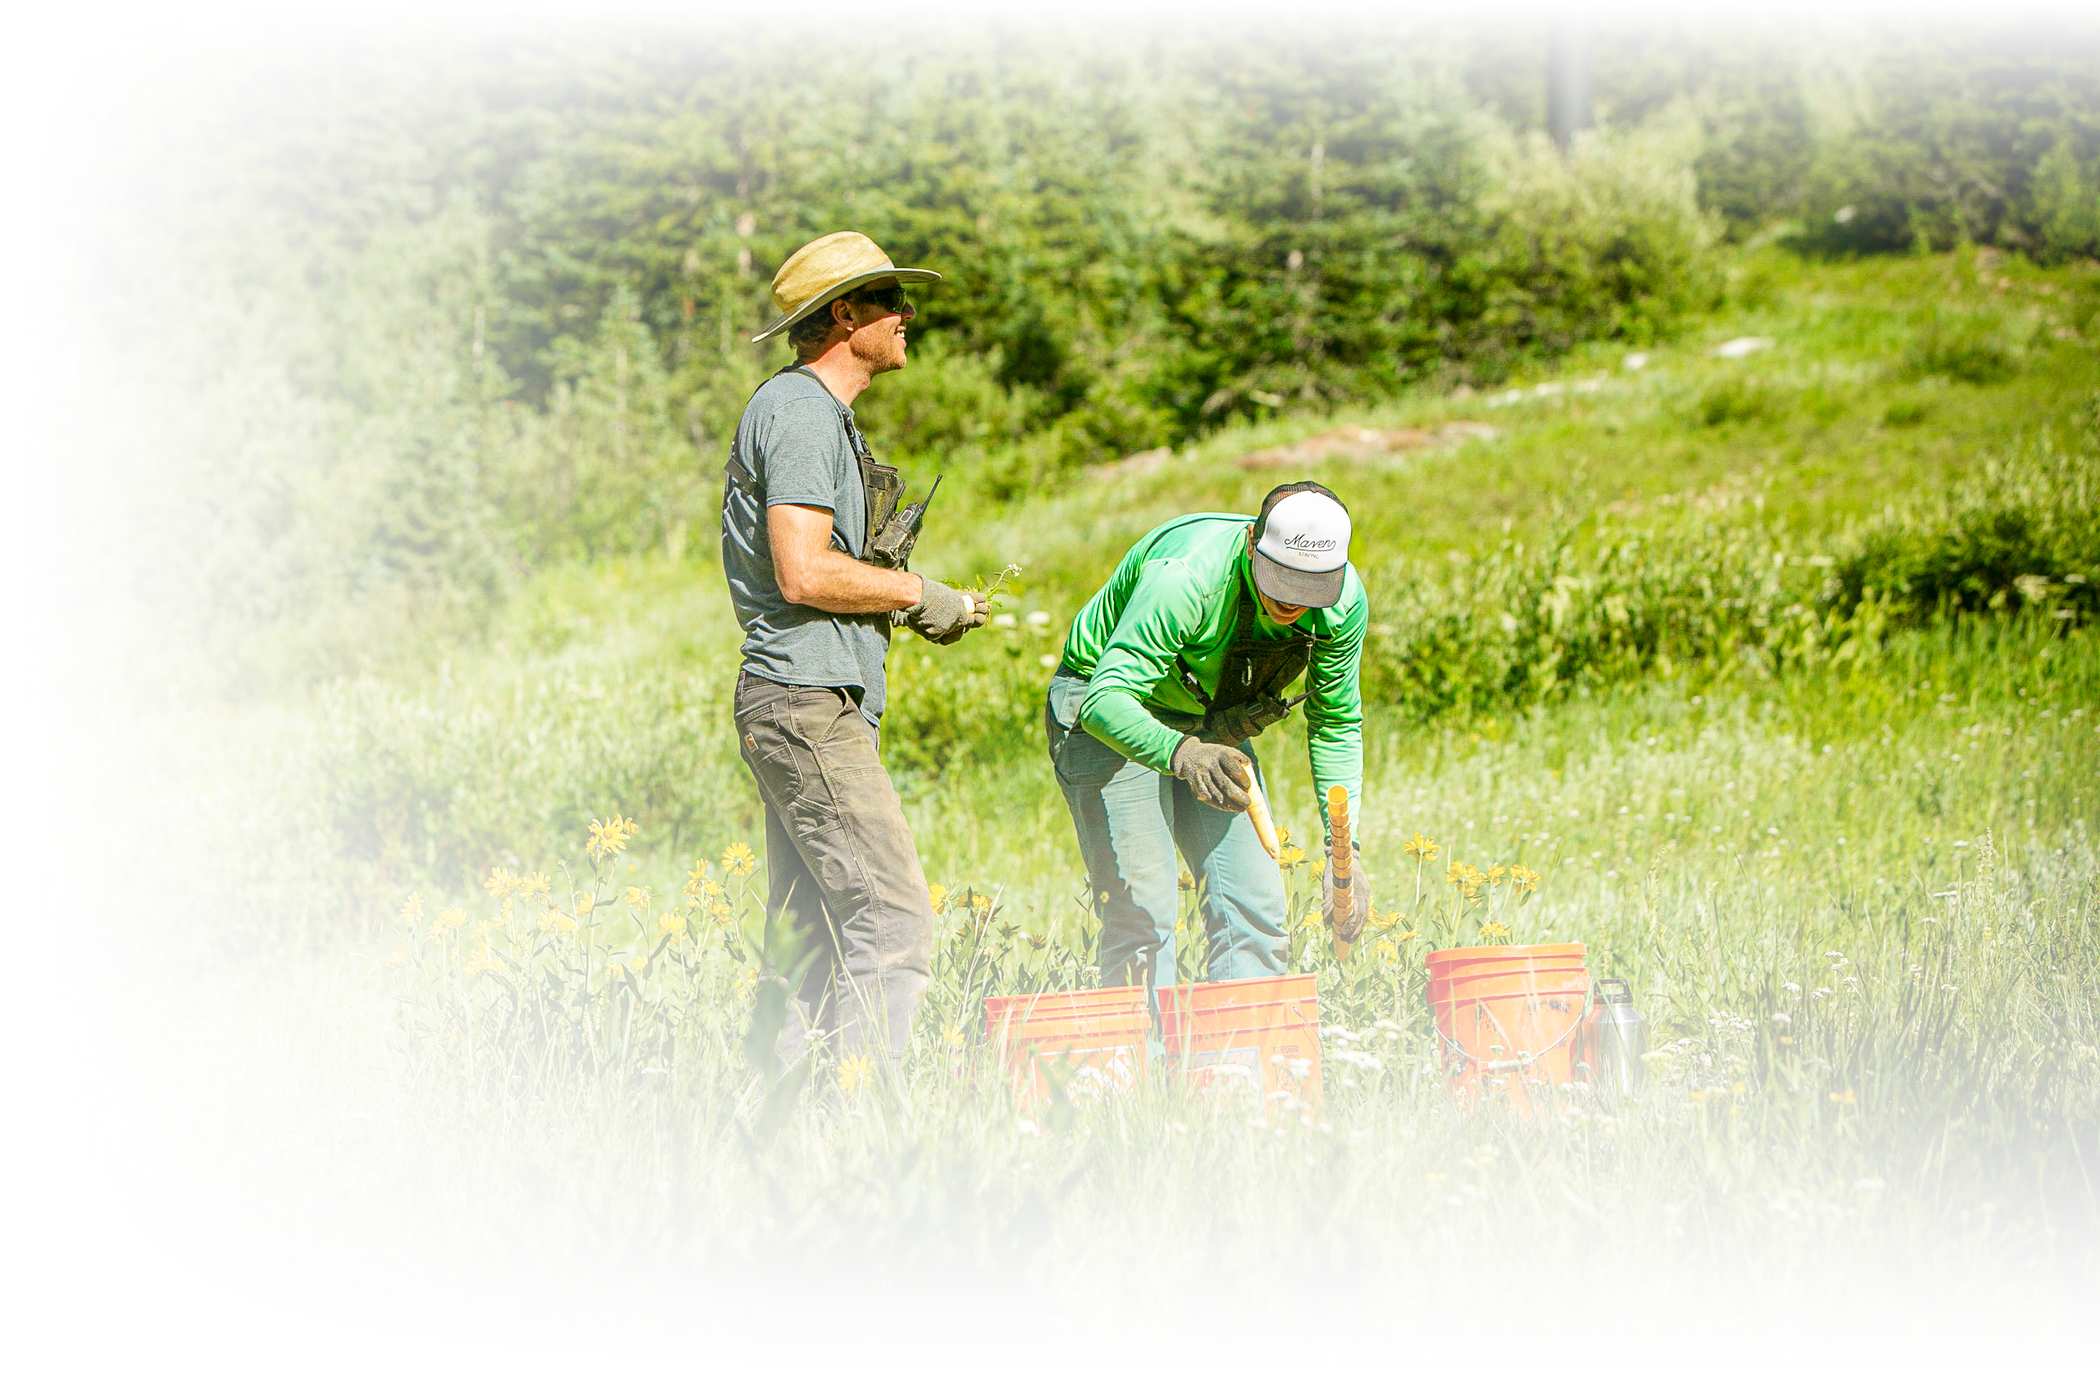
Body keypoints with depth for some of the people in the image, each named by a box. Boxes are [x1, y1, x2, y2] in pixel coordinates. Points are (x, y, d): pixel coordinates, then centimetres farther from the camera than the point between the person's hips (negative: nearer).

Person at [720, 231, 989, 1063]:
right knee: (893, 921, -15)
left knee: (811, 935, 9)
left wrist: (891, 583, 10)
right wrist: (918, 595, -8)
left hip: (819, 711, 11)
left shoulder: (823, 415, 21)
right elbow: (804, 575, -20)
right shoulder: (800, 410, -11)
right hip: (808, 705, -11)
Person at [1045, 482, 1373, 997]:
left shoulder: (1343, 599, -18)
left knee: (1255, 906, -5)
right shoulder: (1186, 576, -36)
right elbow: (1105, 700, -42)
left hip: (1211, 727, 6)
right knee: (1143, 909, -16)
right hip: (1109, 718, -5)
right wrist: (1182, 755, -61)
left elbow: (1336, 724, -4)